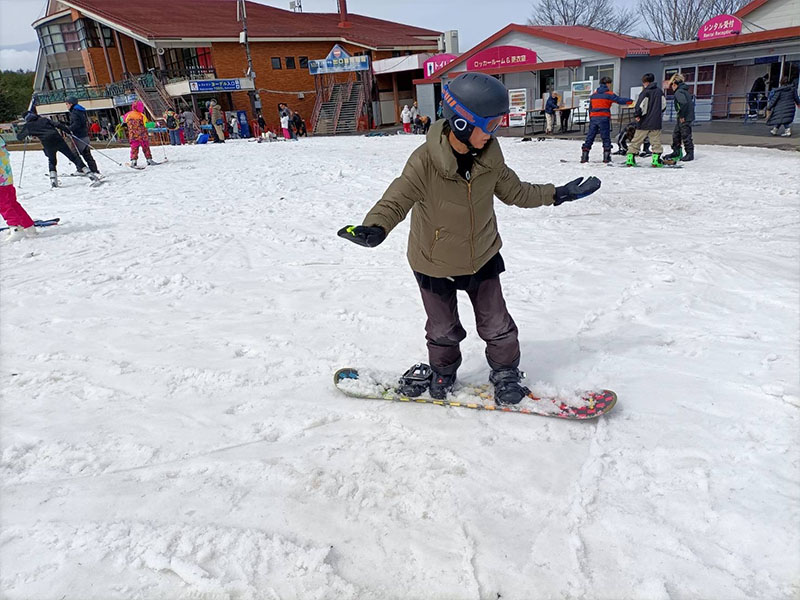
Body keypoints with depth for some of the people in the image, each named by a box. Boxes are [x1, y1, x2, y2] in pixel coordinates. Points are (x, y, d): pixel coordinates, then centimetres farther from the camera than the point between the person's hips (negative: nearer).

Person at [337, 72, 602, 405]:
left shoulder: (489, 157, -10)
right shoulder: (425, 161, -26)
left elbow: (514, 191, 6)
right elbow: (396, 200, -30)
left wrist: (557, 194, 6)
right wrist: (375, 228, -49)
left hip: (482, 256, 3)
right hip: (434, 263, -3)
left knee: (496, 324, 12)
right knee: (443, 328, 17)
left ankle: (506, 372, 37)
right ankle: (443, 371, 45)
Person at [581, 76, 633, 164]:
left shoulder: (593, 95, 14)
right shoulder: (609, 94, -1)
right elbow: (620, 100, -1)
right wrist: (630, 101, 12)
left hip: (593, 118, 4)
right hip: (604, 118, -4)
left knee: (590, 137, 6)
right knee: (606, 138, 3)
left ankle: (584, 156, 2)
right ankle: (606, 157, 1)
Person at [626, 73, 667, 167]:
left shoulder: (645, 92, -8)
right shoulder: (659, 91, 9)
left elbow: (640, 105, -17)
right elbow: (664, 104, 18)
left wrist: (637, 115, -5)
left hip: (644, 122, -4)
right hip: (656, 122, 4)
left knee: (636, 141, 4)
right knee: (656, 142, 7)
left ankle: (630, 159, 3)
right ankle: (656, 160, 0)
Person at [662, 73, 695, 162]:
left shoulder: (679, 92, -15)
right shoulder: (685, 90, 15)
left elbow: (684, 103, -28)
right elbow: (690, 103, 18)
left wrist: (682, 116, -20)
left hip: (684, 118, -10)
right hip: (681, 118, 10)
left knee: (686, 136, -3)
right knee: (676, 134, 17)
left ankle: (690, 154, 5)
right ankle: (677, 152, 27)